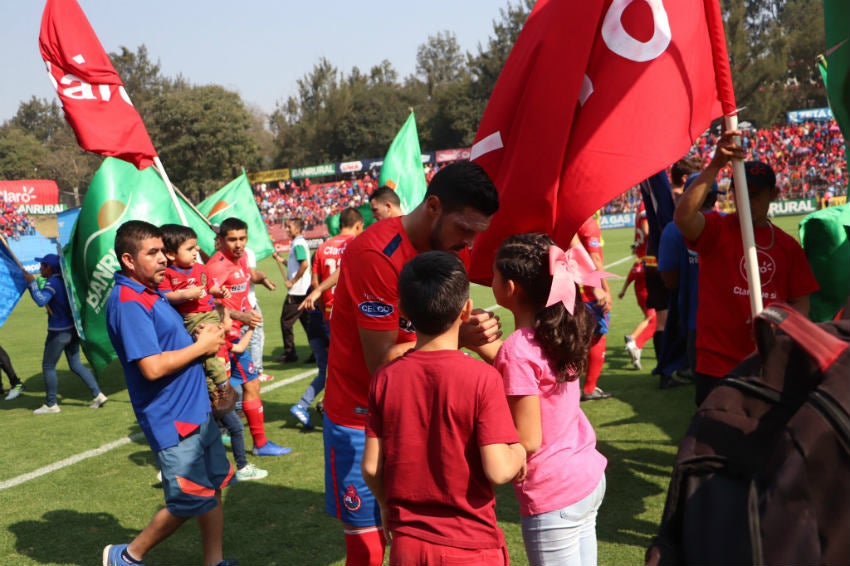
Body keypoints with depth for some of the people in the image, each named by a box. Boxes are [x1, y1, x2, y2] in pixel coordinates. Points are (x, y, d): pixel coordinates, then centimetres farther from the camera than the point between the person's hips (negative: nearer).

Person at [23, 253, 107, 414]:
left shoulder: (52, 283, -17)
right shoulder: (64, 280, 8)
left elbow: (41, 300, -32)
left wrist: (31, 282, -24)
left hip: (59, 332, -8)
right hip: (73, 329, 9)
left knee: (48, 366, 6)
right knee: (76, 365, 15)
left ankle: (51, 405, 14)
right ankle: (98, 395, 9)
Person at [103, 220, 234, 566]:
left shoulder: (149, 292, 10)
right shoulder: (128, 302, -20)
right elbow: (152, 367, -27)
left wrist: (202, 335, 3)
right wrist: (202, 345, -14)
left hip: (196, 410, 9)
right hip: (172, 420, -9)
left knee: (214, 488, 15)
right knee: (190, 503, 1)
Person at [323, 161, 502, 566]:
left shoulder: (449, 247, 0)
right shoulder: (377, 254, -24)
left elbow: (451, 320, 1)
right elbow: (382, 362, -22)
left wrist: (481, 330, -19)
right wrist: (456, 336, -29)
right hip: (362, 418, -6)